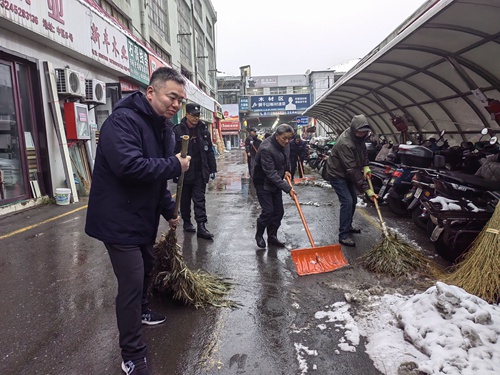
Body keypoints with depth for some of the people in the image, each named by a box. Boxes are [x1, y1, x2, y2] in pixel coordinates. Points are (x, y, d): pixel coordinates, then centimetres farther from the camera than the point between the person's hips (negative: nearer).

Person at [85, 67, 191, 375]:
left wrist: (169, 211, 19)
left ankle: (141, 311, 51)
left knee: (147, 265, 24)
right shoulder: (123, 121, -21)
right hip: (119, 219, -9)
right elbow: (129, 165, -37)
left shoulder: (164, 127, 9)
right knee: (132, 282, -6)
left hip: (144, 215, 10)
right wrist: (174, 165, -26)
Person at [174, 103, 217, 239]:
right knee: (185, 200, 13)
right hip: (184, 173, -2)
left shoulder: (203, 129, 5)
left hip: (200, 173, 2)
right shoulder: (178, 130, -7)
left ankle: (201, 226, 4)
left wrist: (212, 169, 7)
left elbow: (209, 151, 9)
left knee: (200, 200, 2)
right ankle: (186, 222, 29)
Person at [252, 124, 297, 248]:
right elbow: (271, 173, -30)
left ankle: (272, 237, 23)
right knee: (268, 211, -8)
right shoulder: (266, 149, -30)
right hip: (263, 183, -7)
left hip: (276, 182, 8)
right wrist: (288, 188, -30)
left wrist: (287, 170, -1)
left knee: (279, 211, 7)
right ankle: (259, 235, 17)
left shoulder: (284, 144, -4)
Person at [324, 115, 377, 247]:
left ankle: (348, 226, 31)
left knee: (353, 200, 13)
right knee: (347, 201, -15)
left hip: (347, 174, 9)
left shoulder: (358, 137, -7)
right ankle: (343, 235, -9)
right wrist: (366, 189, -31)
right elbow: (352, 170, -33)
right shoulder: (345, 143, -34)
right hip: (337, 174, -9)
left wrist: (366, 166, -3)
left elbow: (363, 150, 14)